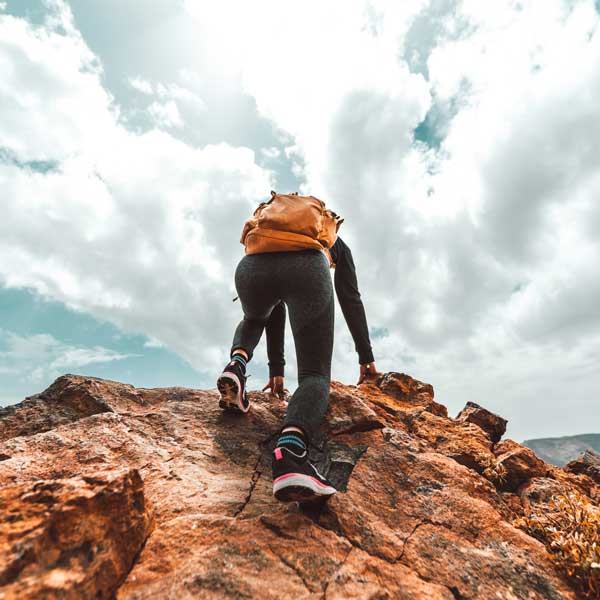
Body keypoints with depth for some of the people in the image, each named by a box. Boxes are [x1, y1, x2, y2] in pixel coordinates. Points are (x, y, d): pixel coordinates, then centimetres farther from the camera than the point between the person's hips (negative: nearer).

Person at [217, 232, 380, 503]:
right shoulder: (335, 242, 41)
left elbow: (275, 313, 41)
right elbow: (351, 300, 33)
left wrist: (276, 369, 42)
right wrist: (366, 357, 37)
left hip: (251, 265, 4)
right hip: (307, 268, -3)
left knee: (253, 320, 38)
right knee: (315, 375, 3)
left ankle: (237, 363, 6)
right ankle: (290, 449, -29)